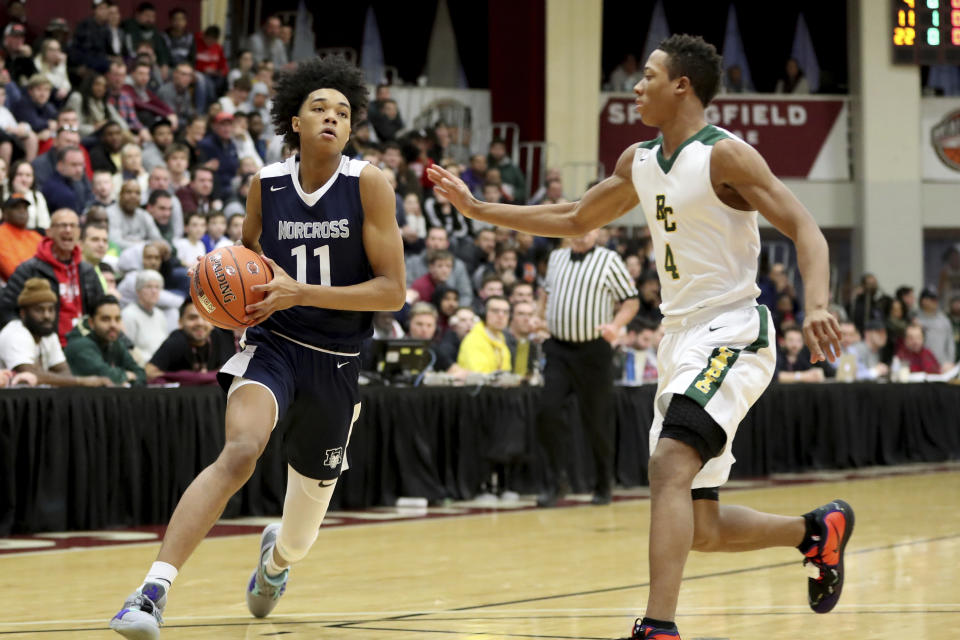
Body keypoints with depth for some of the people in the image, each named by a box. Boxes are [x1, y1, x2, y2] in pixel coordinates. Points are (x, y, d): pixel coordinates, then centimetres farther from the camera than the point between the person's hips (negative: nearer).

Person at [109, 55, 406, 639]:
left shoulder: (368, 184, -10)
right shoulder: (266, 184, -1)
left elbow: (393, 291, -14)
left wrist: (302, 293, -22)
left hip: (337, 360, 1)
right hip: (273, 344, -1)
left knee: (311, 497, 16)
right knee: (241, 450, -31)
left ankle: (278, 555, 56)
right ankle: (153, 591, -36)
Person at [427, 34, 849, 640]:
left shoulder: (725, 155, -11)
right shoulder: (639, 163, 12)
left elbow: (806, 230, -17)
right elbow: (574, 220, 26)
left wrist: (818, 305, -34)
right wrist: (477, 208, 22)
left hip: (732, 335, -9)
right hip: (682, 337, 9)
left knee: (670, 464, -28)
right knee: (701, 530, 9)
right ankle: (817, 530, 32)